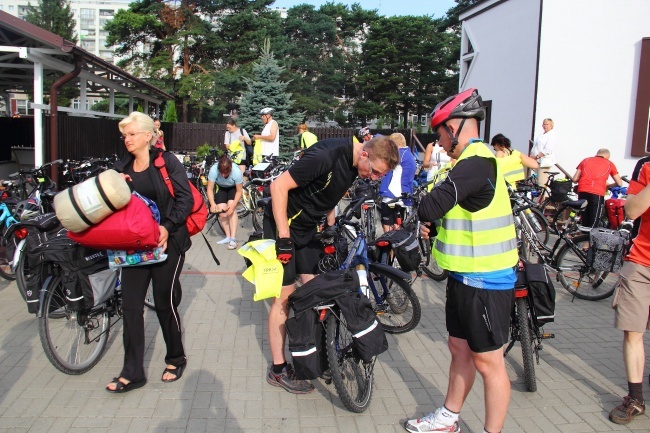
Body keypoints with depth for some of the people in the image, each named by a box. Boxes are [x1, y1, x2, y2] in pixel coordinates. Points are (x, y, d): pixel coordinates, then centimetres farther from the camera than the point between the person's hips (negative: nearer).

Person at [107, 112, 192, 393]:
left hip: (166, 242, -5)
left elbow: (186, 198, -11)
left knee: (165, 304, 5)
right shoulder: (122, 168, 11)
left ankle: (176, 359, 27)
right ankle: (132, 373, 12)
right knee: (130, 306, 2)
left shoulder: (166, 162, -5)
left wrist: (168, 226, -21)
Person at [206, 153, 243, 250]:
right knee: (222, 210, -14)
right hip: (220, 188, 2)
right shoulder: (214, 170, -37)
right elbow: (210, 189, -27)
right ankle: (228, 237, -4)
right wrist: (212, 204, -41)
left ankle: (233, 238, -23)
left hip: (233, 188, -2)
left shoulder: (236, 171, -38)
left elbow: (239, 191, -26)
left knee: (231, 209, -21)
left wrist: (233, 205, -37)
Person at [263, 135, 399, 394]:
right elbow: (279, 186, -26)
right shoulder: (327, 155, -29)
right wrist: (284, 236, -26)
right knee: (285, 297, -3)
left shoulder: (353, 165, -2)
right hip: (284, 225, -8)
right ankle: (278, 370, 9)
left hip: (309, 227, 8)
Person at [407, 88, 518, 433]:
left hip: (485, 282, -10)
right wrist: (435, 226, 0)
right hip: (465, 276, 10)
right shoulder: (475, 161, 12)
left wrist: (430, 213, -6)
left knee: (487, 362, 4)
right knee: (460, 349, 20)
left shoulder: (476, 164, -22)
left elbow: (428, 208, -29)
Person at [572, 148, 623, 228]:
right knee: (593, 224, 2)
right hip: (597, 194, -3)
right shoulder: (609, 164, 18)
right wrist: (607, 185, 36)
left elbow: (575, 179, 17)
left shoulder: (585, 160, 23)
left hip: (582, 191, 3)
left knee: (584, 222, 15)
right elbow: (620, 183, 20)